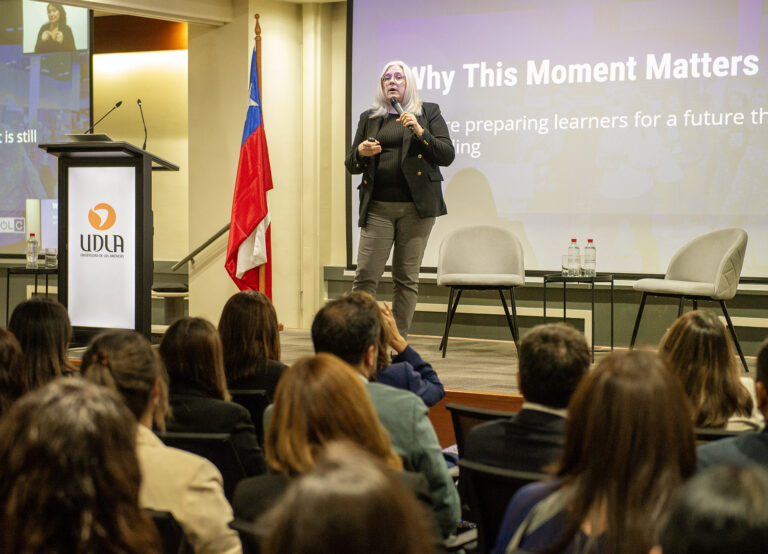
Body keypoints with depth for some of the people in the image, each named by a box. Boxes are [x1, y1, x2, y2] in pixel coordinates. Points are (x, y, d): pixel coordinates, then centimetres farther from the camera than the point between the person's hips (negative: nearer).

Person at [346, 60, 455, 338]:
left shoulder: (429, 112, 9)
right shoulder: (369, 118, 16)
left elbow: (447, 155, 0)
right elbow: (351, 166, 16)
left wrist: (419, 131, -13)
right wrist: (361, 153, -7)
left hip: (416, 206, -1)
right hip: (378, 207, 2)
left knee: (406, 278, 0)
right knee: (365, 275, -8)